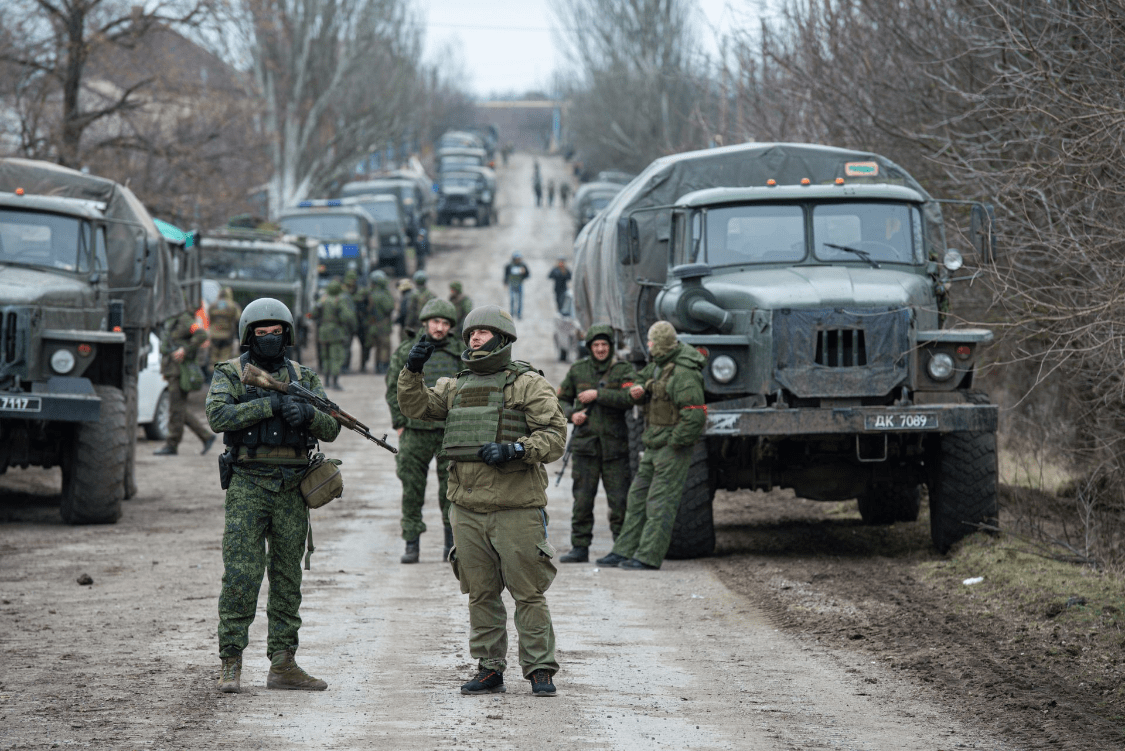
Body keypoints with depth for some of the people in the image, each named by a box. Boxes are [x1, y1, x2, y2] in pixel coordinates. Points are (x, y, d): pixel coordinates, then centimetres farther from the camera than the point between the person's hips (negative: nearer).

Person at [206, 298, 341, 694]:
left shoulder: (303, 378, 11)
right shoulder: (230, 374, 1)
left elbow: (331, 428, 4)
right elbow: (219, 415, -17)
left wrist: (308, 412, -18)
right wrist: (270, 404, -22)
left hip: (291, 489, 4)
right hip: (248, 486, -4)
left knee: (288, 579, 7)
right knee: (241, 576, -10)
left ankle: (283, 665, 11)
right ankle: (231, 664, -5)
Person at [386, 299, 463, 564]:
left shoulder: (460, 353, 8)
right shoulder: (406, 352, 7)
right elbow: (394, 390, 9)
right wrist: (400, 424, 1)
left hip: (451, 431, 0)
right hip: (416, 430, 0)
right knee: (412, 490, 0)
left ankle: (451, 542, 10)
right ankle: (411, 544, 5)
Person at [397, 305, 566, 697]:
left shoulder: (528, 384, -1)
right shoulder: (457, 386, 17)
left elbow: (554, 436, -7)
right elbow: (416, 407, 13)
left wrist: (514, 450, -21)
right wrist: (412, 371, -2)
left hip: (516, 507, -6)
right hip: (468, 508, 6)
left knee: (529, 592, -4)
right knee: (480, 593, 9)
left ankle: (540, 671, 1)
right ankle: (489, 669, 16)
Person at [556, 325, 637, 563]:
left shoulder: (624, 371, 1)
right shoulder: (578, 370, 8)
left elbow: (629, 399, -16)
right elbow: (561, 400, 16)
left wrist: (598, 394, -18)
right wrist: (571, 414, -5)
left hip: (614, 444, -1)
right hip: (585, 443, 1)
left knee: (619, 500, -2)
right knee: (582, 499, -1)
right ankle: (580, 548, 5)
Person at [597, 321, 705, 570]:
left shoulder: (683, 374, -20)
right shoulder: (659, 365, 9)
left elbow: (695, 415, -25)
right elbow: (644, 379, 27)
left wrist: (675, 443, -19)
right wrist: (638, 391, 2)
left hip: (674, 446, -10)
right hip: (655, 446, 10)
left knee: (661, 502, -8)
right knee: (638, 497, 12)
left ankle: (649, 556, -7)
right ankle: (624, 552, 16)